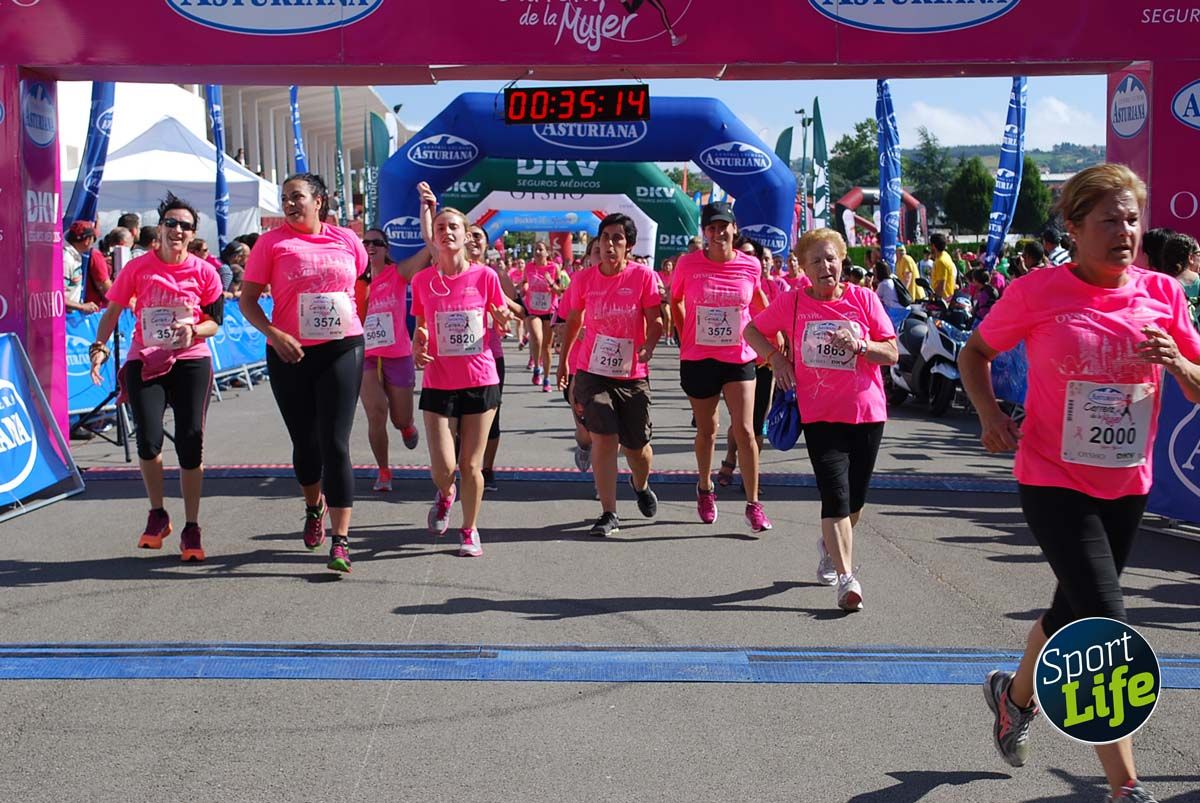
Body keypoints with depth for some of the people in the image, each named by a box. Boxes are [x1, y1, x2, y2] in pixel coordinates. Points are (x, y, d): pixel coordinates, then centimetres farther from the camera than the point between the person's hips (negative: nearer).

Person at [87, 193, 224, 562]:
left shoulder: (204, 272, 1)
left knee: (191, 442, -5)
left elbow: (215, 321, 5)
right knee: (148, 440, -13)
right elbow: (112, 311, 7)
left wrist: (193, 331, -16)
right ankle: (157, 514, 14)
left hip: (191, 361, 0)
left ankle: (191, 529, 9)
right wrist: (99, 347, -7)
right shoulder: (138, 268, 1)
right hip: (144, 361, 0)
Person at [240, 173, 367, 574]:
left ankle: (341, 541, -8)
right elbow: (247, 299, -2)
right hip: (291, 354, 1)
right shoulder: (272, 242, 0)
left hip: (343, 349, 0)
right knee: (305, 441, 12)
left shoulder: (346, 239, 5)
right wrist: (273, 334, -17)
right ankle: (314, 506, 43)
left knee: (335, 443, -8)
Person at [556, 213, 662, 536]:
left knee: (637, 445, 9)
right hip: (593, 371, 1)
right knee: (604, 438, -11)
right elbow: (573, 321, 13)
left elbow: (655, 320, -6)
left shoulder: (644, 276, -6)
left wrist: (649, 345, -26)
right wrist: (563, 361, 17)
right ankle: (609, 514, -3)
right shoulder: (584, 279, 0)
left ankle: (641, 485, 45)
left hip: (633, 374, 0)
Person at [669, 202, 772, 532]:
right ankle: (705, 488, 39)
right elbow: (675, 301, 10)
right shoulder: (689, 264, -7)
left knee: (744, 430, -8)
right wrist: (685, 338, 6)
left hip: (739, 358, 0)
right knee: (707, 430, 14)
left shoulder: (750, 266, -3)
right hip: (698, 359, 0)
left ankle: (753, 504, 1)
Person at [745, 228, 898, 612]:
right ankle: (846, 579, -14)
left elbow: (892, 353, -1)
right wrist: (775, 357, -3)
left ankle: (829, 546, 42)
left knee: (855, 498, 13)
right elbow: (753, 330, 13)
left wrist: (860, 345, -19)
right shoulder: (792, 302, 0)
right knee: (835, 494, -14)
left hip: (867, 412, 2)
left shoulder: (864, 299, 0)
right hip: (820, 414, -2)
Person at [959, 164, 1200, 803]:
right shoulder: (1038, 292, -12)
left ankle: (1015, 694, 50)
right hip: (1053, 481, -5)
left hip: (1126, 486, 5)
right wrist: (990, 415, -13)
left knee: (1074, 612, 20)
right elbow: (974, 352, 3)